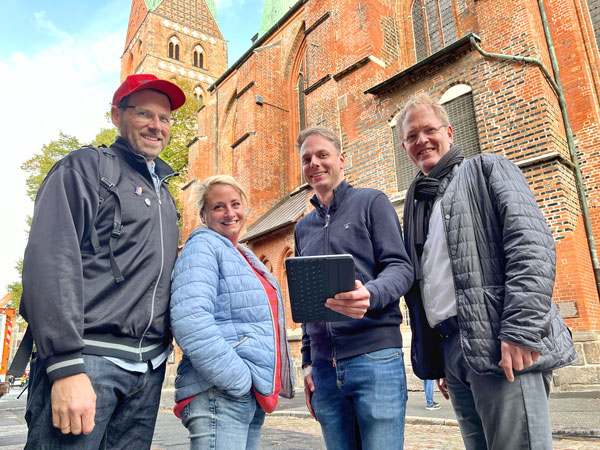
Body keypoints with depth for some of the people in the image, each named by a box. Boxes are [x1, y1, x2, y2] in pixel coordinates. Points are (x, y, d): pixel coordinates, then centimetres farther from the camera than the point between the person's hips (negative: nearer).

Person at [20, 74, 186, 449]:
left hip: (148, 370, 7)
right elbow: (51, 261, -14)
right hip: (87, 359, -6)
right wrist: (66, 366, -21)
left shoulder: (163, 194, 19)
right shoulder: (86, 167, -2)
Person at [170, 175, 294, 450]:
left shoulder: (246, 257, 18)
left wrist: (265, 384, 16)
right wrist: (238, 380, -20)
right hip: (219, 393, -8)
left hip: (254, 395, 8)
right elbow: (189, 319, -22)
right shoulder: (203, 245, -7)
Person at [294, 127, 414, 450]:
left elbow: (400, 268, -7)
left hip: (375, 359, -4)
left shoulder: (372, 202, 3)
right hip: (324, 368, 5)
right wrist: (307, 362, 14)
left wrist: (370, 294, -28)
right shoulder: (303, 227, 17)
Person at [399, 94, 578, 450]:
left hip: (501, 344, -6)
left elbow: (533, 244, -10)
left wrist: (521, 329, -20)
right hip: (450, 351, 6)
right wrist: (433, 360, 17)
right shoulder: (416, 201, 22)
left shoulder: (488, 169, 6)